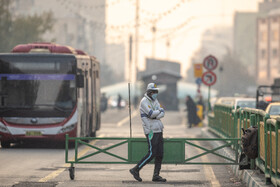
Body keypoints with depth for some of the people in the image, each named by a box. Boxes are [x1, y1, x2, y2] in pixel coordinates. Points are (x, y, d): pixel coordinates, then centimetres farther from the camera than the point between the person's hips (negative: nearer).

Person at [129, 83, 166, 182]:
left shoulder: (155, 101, 15)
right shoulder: (144, 101, -11)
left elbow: (162, 114, 4)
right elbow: (151, 113, -23)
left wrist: (155, 116, -16)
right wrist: (159, 111, -4)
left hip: (158, 130, 8)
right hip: (151, 131, -8)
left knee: (159, 154, 5)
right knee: (151, 154, -11)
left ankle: (156, 175, 8)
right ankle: (136, 170, -3)